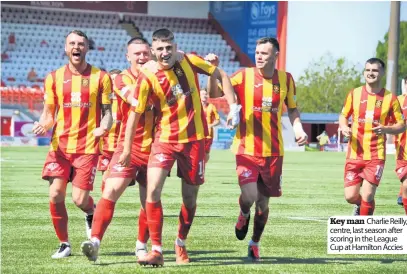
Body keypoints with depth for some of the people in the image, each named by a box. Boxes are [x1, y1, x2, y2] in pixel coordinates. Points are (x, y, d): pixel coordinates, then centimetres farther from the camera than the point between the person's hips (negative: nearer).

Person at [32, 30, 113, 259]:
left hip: (88, 147, -2)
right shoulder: (54, 78, 7)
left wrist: (103, 127, -17)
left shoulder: (101, 77, 2)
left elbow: (107, 112, 5)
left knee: (80, 199, -8)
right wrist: (43, 125, -11)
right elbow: (49, 113, 12)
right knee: (56, 195, -7)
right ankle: (64, 244, 9)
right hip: (60, 146, 2)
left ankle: (91, 214, 30)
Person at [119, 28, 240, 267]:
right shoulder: (148, 78, -10)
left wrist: (233, 107, -1)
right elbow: (135, 114, -2)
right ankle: (157, 250, -13)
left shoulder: (190, 62, -6)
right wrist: (127, 149, 1)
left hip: (194, 139, 2)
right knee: (153, 191, -19)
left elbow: (221, 76, 7)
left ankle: (181, 244, 32)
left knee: (190, 197, 8)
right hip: (165, 139, -2)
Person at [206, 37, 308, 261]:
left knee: (263, 201, 9)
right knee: (249, 196, -20)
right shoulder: (244, 76, -6)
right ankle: (244, 214, 17)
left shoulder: (285, 79, 3)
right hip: (246, 148, -3)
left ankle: (255, 244, 32)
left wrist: (298, 130, -1)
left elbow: (292, 109, 16)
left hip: (273, 151, 3)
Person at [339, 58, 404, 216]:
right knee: (350, 196, -2)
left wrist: (386, 129, -17)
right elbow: (343, 116, 15)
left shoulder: (390, 98, -1)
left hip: (376, 155, -2)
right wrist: (344, 127, -7)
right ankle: (361, 205, 35)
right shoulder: (354, 94, 4)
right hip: (355, 154, 2)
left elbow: (401, 125, 4)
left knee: (367, 196, -12)